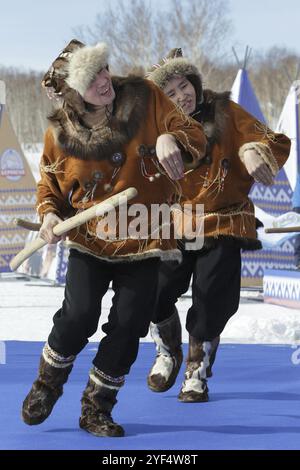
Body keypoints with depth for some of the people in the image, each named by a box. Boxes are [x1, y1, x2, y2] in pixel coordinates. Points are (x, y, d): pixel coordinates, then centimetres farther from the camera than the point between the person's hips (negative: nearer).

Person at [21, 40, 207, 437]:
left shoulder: (145, 99, -8)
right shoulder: (60, 134, -6)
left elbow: (194, 136, -7)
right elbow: (49, 187, 9)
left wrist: (172, 140, -30)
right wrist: (50, 215, -13)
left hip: (142, 241, 1)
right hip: (89, 240, -1)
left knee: (129, 325, -2)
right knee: (79, 315, -16)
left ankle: (96, 408, 17)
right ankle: (48, 383, 15)